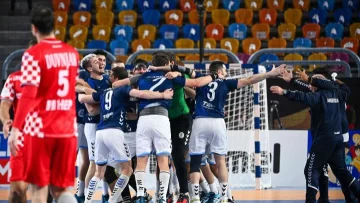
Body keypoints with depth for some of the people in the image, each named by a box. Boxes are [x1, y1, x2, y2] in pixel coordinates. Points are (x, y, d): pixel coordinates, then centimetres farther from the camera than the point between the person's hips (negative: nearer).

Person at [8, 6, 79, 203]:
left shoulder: (33, 54, -10)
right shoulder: (72, 53, 9)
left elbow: (28, 95, -19)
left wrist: (15, 129, -19)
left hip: (40, 129, -5)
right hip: (67, 129, 5)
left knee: (39, 187, 3)